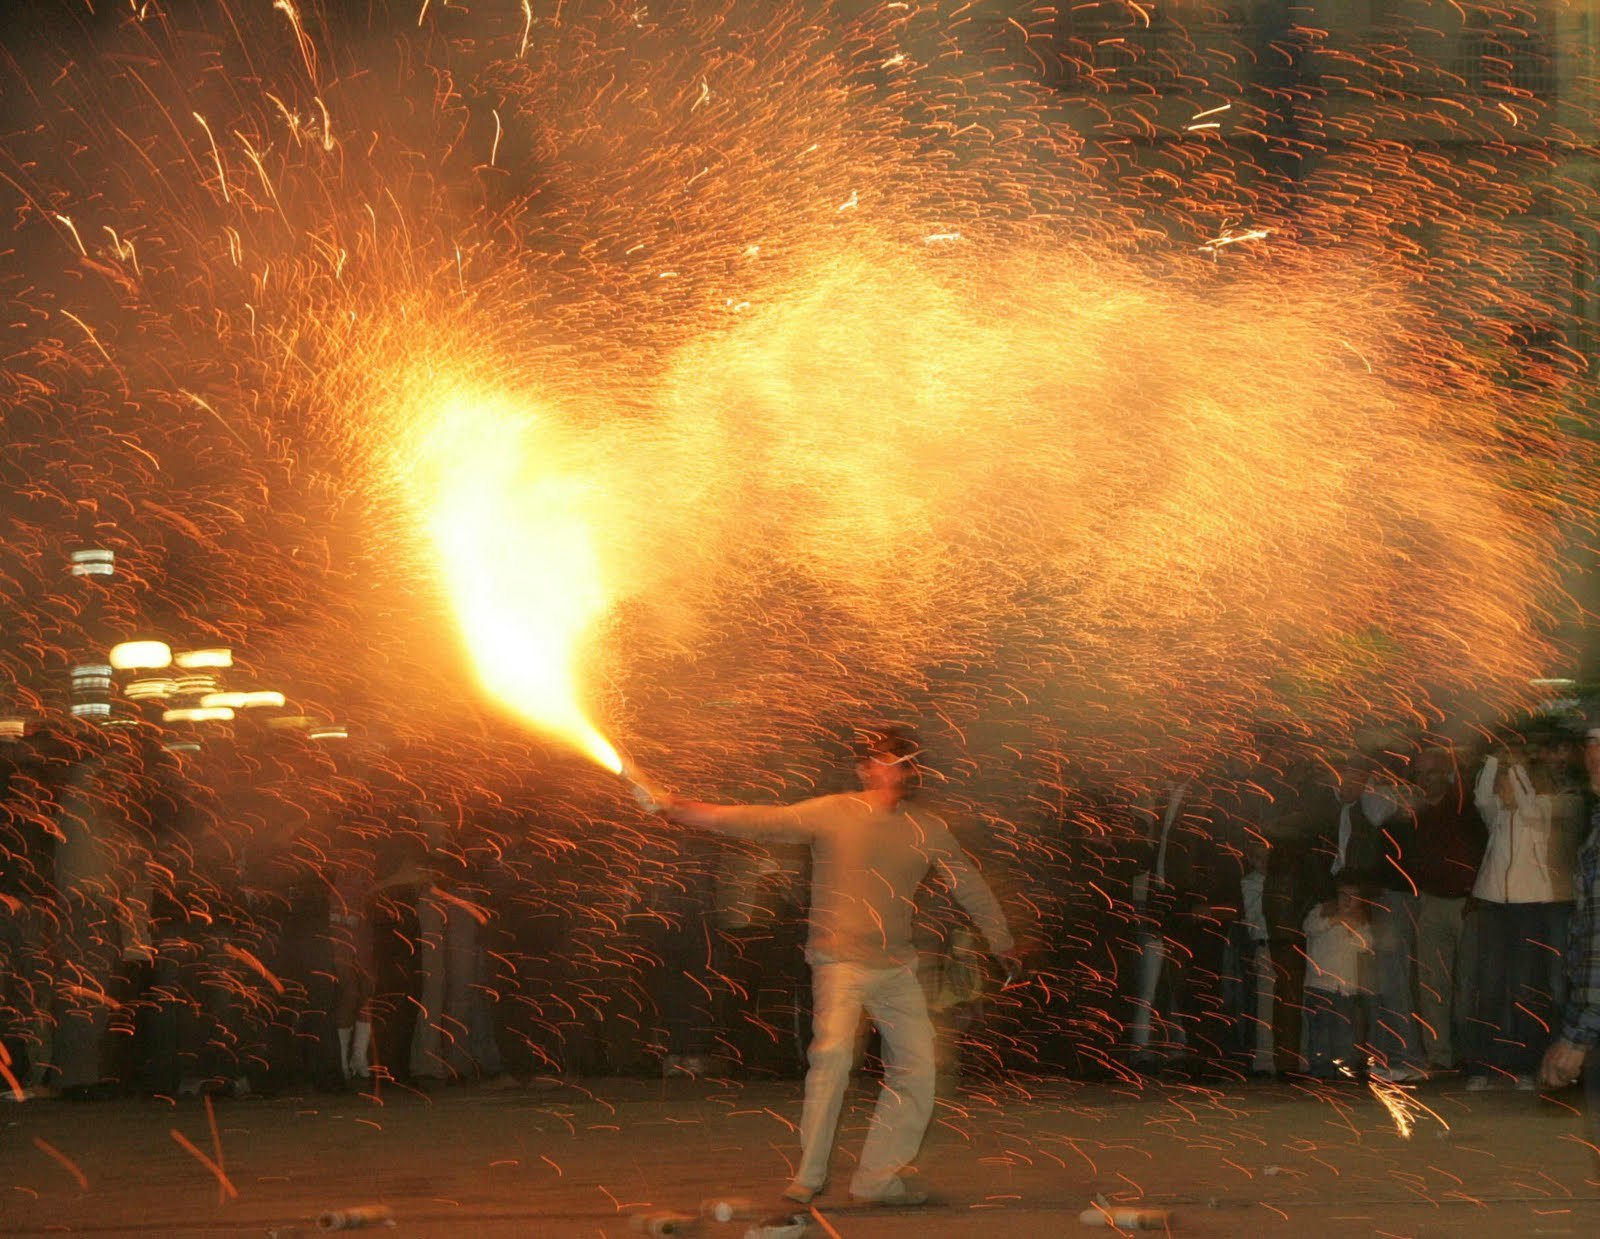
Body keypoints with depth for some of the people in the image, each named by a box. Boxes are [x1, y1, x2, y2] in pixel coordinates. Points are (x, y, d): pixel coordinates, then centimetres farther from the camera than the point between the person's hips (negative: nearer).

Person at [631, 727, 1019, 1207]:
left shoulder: (928, 829, 7)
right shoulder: (831, 815, -4)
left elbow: (970, 886, 19)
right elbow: (763, 822, -9)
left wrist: (1002, 942, 28)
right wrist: (682, 809, -17)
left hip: (897, 968, 5)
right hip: (841, 962, -5)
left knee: (916, 1071, 0)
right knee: (833, 1053, -23)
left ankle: (877, 1176, 10)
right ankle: (809, 1177, -15)